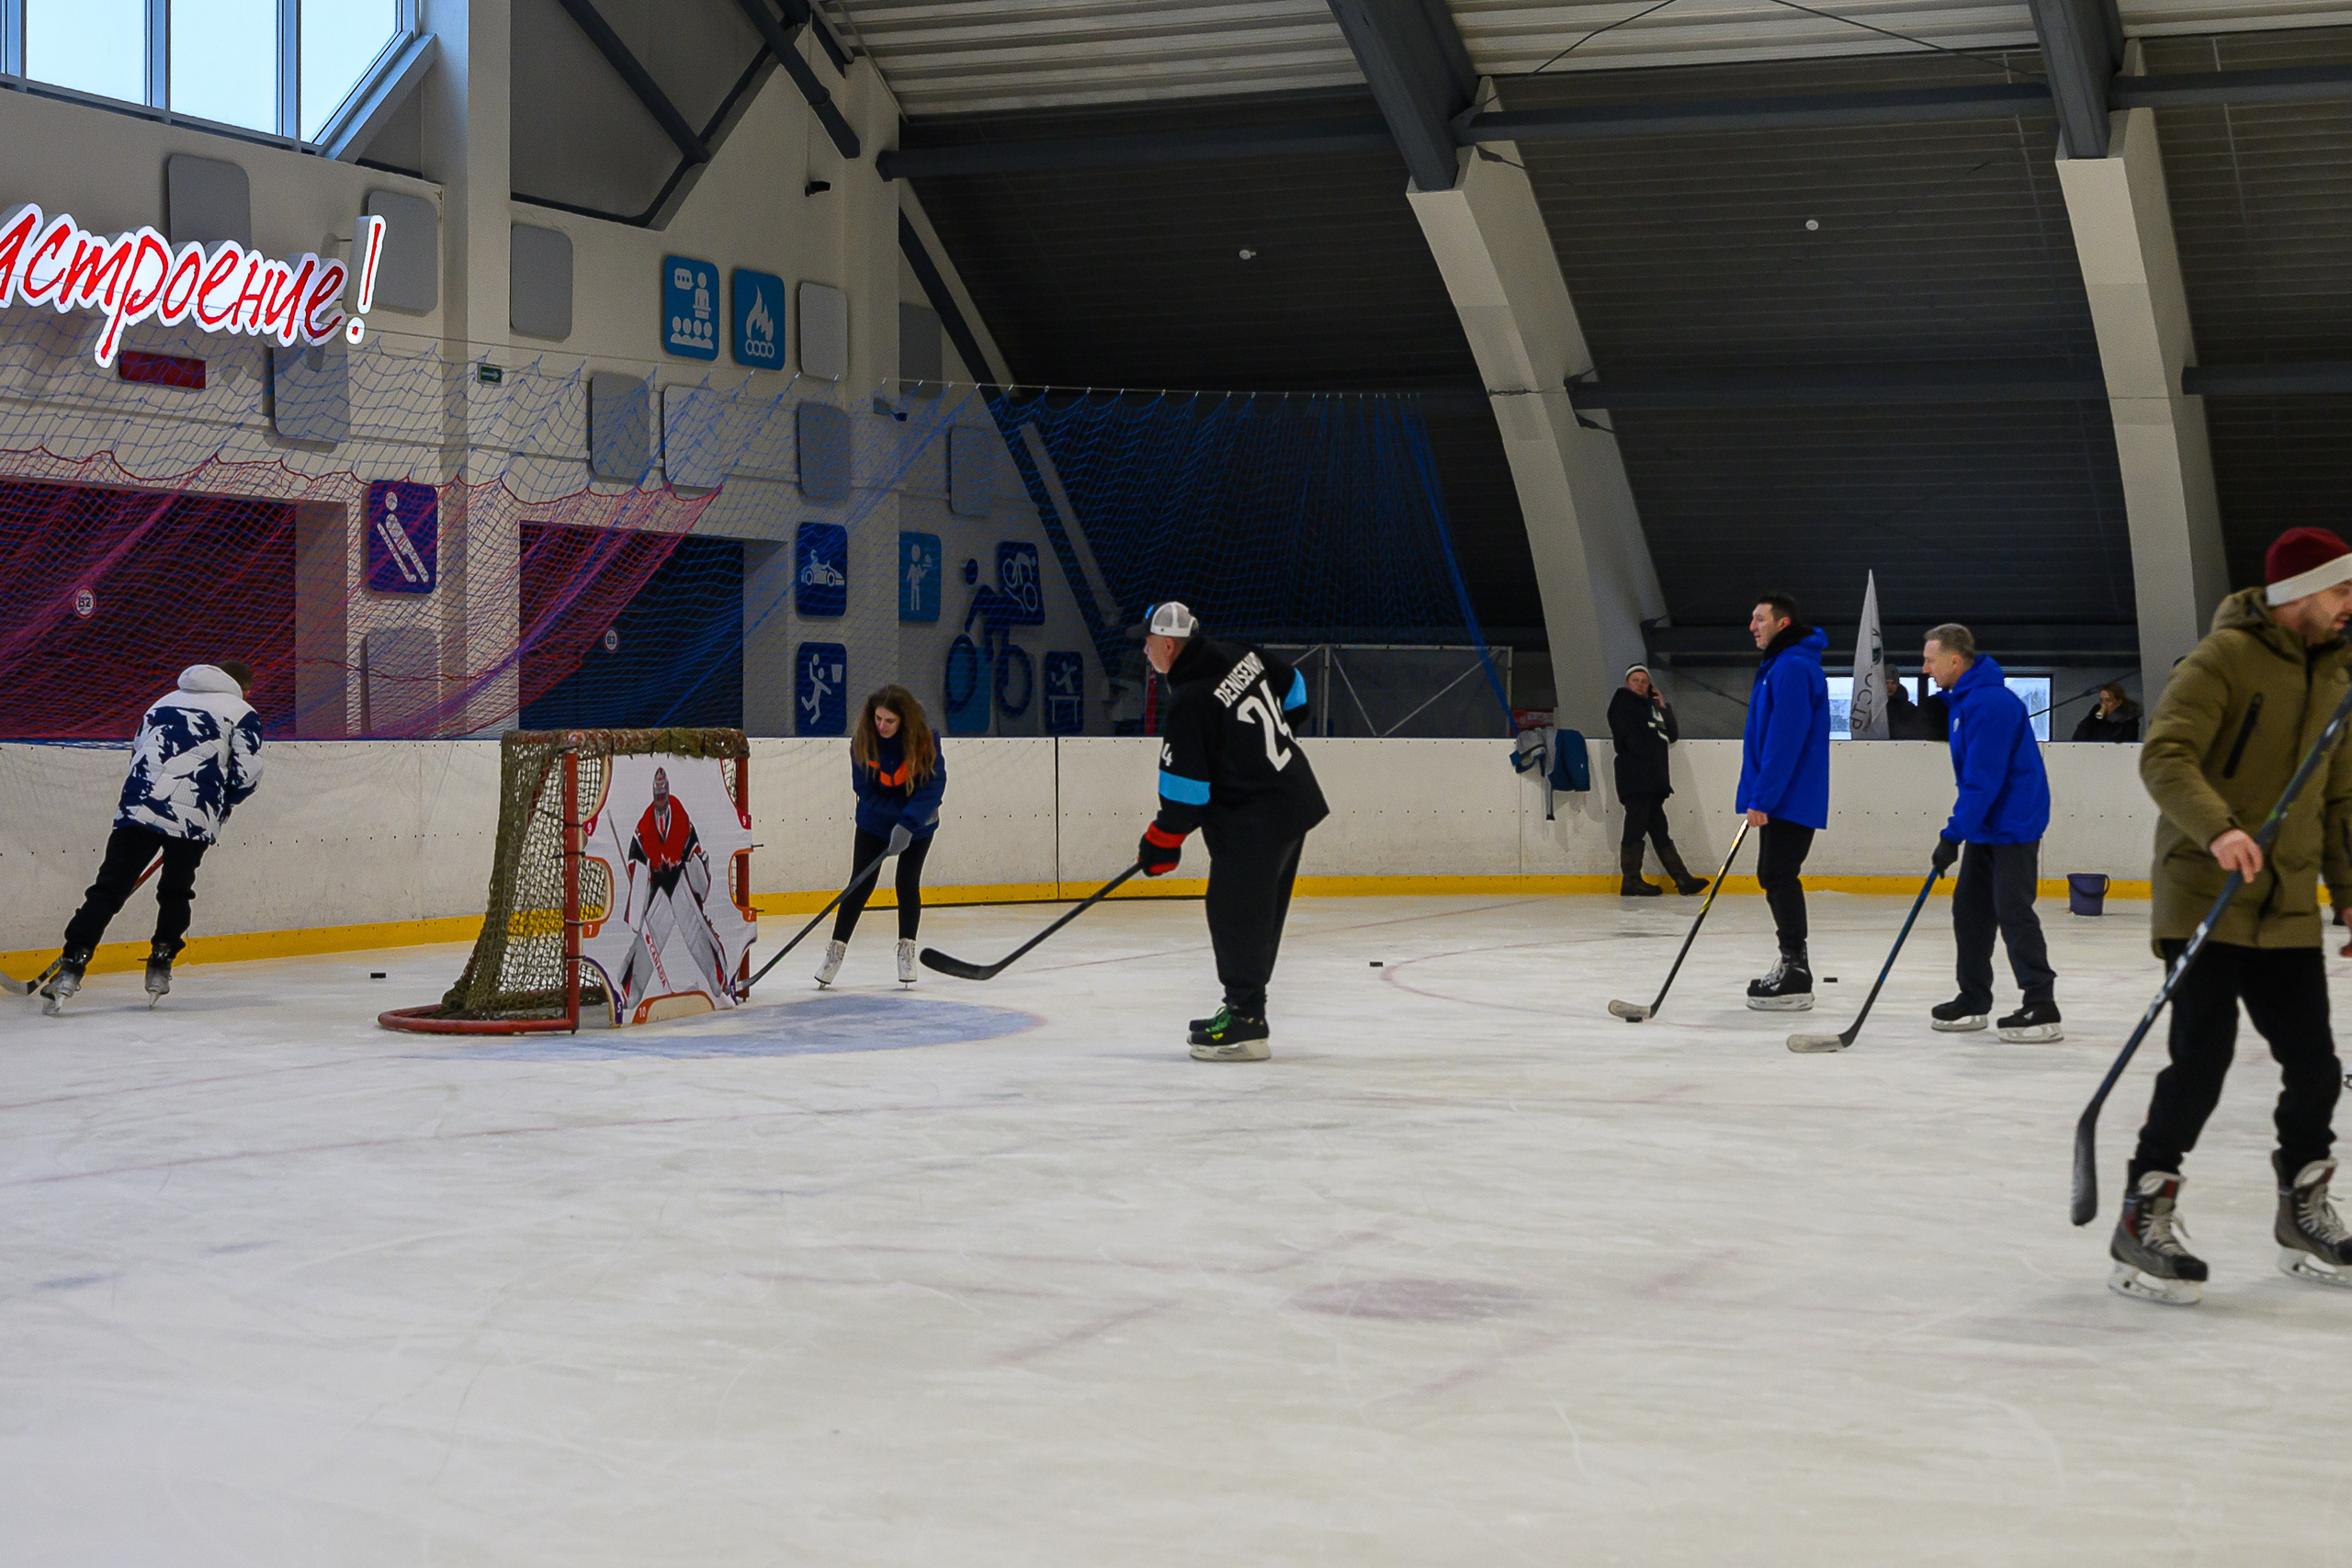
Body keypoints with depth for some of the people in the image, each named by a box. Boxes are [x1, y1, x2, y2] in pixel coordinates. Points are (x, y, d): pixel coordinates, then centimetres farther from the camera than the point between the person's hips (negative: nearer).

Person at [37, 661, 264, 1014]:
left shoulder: (163, 703, 29)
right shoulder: (242, 713, 13)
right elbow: (247, 776, 3)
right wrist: (220, 807, 20)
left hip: (138, 808, 3)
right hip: (193, 818, -2)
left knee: (109, 889, 0)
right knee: (176, 892, 19)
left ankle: (72, 965, -12)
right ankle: (159, 967, 16)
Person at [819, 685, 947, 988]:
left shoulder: (925, 739, -24)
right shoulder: (862, 741, -22)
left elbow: (934, 785, -25)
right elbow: (866, 790, -17)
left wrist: (907, 824, -35)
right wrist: (901, 814, -22)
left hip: (918, 825, 0)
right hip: (875, 821, 1)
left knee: (908, 883, -3)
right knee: (861, 883, -1)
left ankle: (906, 951, 13)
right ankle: (836, 951, 7)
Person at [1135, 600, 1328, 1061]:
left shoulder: (1187, 703, -19)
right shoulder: (1243, 656, 5)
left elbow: (1185, 786, -17)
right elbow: (1293, 687, 21)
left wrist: (1162, 840, -6)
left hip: (1252, 823, -10)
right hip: (1295, 800, 10)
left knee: (1235, 914, -5)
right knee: (1259, 914, 15)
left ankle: (1246, 1026, -4)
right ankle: (1245, 1007, 23)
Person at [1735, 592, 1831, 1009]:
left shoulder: (1793, 668, -18)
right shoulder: (1779, 664, 18)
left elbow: (1784, 740, -24)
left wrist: (1761, 798, -23)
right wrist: (1759, 796, 23)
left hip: (1790, 799, -11)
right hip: (1781, 798, 11)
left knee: (1779, 877, -10)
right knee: (1774, 877, 15)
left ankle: (1795, 979, -9)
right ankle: (1793, 965, 23)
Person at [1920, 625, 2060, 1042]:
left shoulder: (1990, 703, -23)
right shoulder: (1963, 698, 11)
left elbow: (1983, 779, -26)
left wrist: (1953, 835, -24)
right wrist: (1960, 830, 22)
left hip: (2013, 823, -11)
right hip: (1986, 824, 11)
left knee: (2012, 911, -12)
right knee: (1970, 908, 11)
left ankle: (2042, 1008, -11)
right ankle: (1973, 1000, 20)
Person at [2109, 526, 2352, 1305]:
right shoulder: (2224, 657, -10)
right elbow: (2164, 756, -21)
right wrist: (2217, 829, -35)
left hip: (2288, 910, 7)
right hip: (2204, 897, -7)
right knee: (2202, 1060, -12)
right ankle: (2142, 1226, -3)